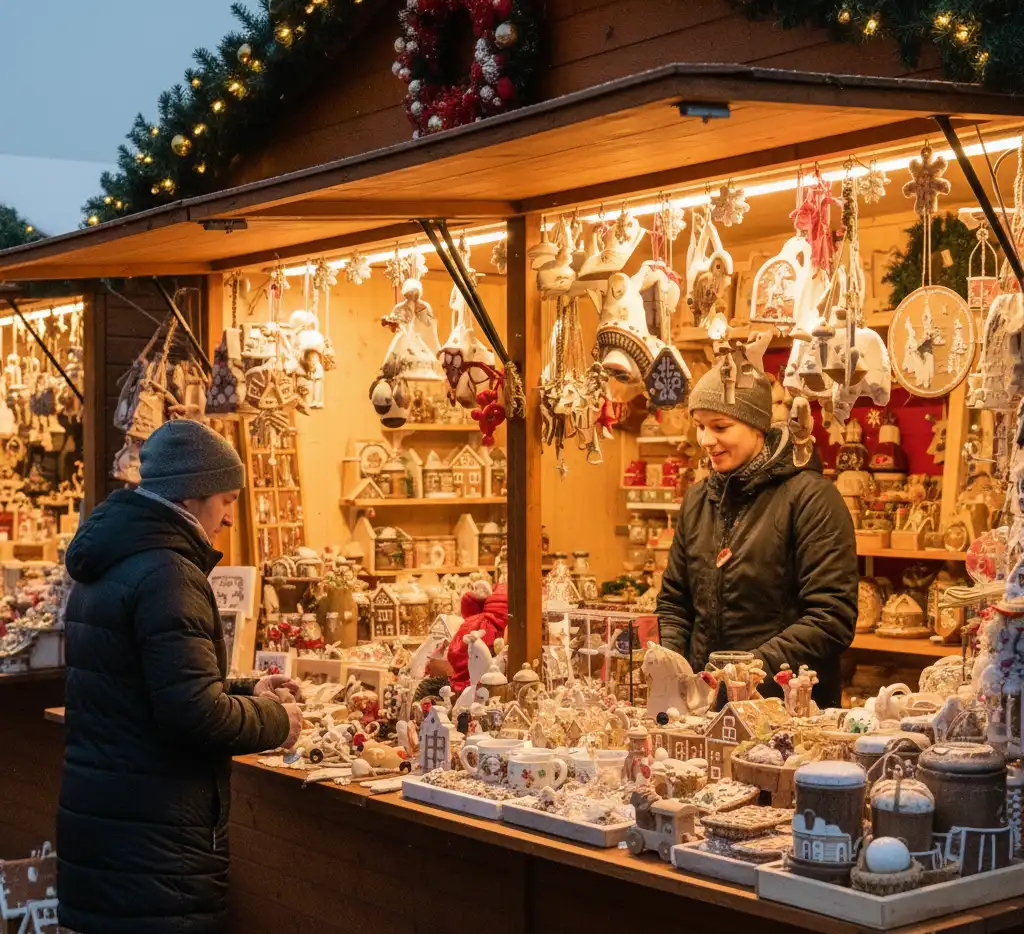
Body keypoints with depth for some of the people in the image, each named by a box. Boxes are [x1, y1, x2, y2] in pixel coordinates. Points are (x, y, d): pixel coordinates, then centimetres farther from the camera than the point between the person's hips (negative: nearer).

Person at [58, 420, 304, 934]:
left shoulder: (105, 568, 12)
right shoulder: (166, 574, -19)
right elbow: (196, 713, -24)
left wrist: (243, 693, 18)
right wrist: (276, 720, -7)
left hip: (94, 810, 10)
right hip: (152, 835, -10)